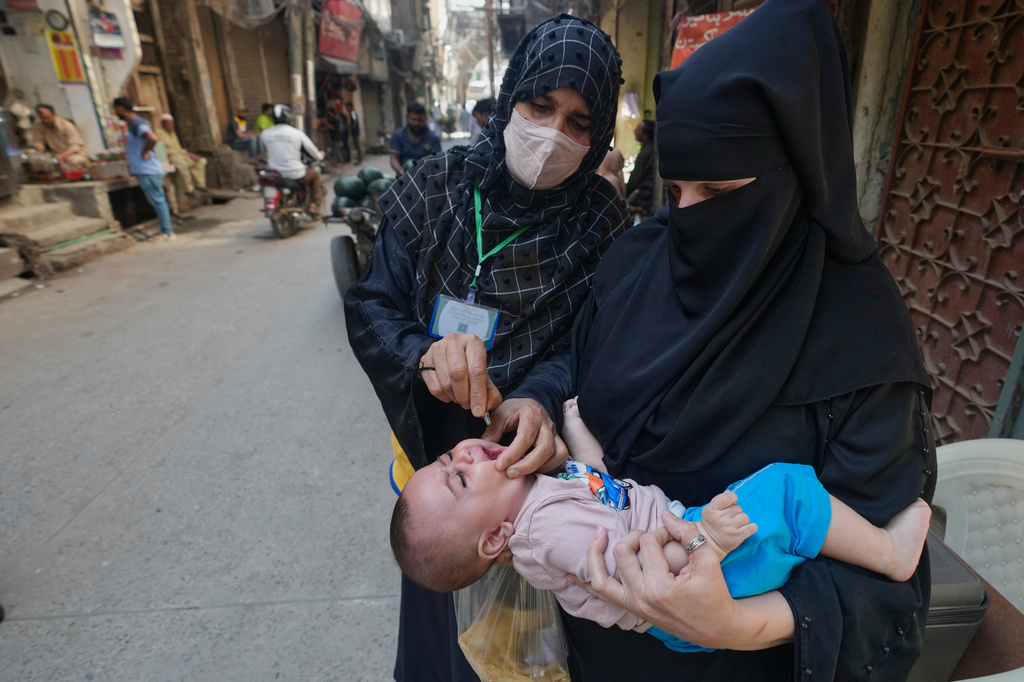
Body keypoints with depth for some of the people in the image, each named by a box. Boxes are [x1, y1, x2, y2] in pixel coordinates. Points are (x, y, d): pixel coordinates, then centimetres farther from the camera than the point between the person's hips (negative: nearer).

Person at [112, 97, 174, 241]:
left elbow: (153, 138, -30)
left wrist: (144, 152, -19)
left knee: (157, 201, -7)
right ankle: (167, 230, 15)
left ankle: (167, 232, -4)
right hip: (144, 170, 10)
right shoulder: (132, 123, 18)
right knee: (157, 201, 11)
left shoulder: (136, 123, -14)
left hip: (147, 171, -10)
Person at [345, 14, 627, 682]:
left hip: (526, 459, -2)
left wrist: (542, 403, -37)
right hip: (430, 451, 3)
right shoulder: (436, 186, -12)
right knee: (432, 606, 31)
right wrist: (424, 355, -34)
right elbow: (369, 307, -12)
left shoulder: (601, 222, -15)